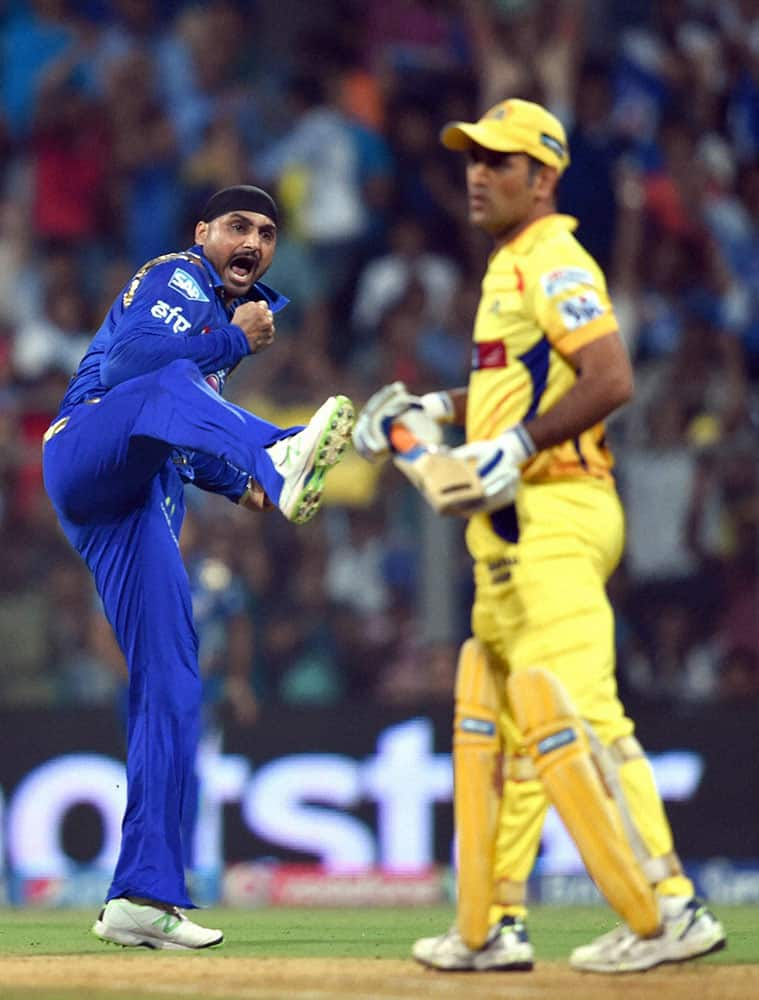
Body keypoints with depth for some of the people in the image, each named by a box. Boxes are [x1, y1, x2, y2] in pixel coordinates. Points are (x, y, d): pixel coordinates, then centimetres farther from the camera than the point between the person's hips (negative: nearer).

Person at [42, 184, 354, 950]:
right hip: (84, 450, -8)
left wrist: (237, 482, 13)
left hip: (143, 510, 8)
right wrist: (233, 338, -10)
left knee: (171, 687, 0)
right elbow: (129, 360, -16)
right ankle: (284, 458, -73)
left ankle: (143, 895, 1)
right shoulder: (173, 280, 3)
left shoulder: (225, 315, 28)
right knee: (169, 387, -38)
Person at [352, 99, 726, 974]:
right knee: (495, 725, 13)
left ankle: (667, 911, -18)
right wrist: (439, 409, 26)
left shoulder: (553, 262, -10)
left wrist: (514, 447, -24)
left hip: (553, 515, -11)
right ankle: (492, 926, 18)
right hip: (514, 527, 11)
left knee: (573, 718, -18)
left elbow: (610, 380, -22)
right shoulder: (513, 268, 21)